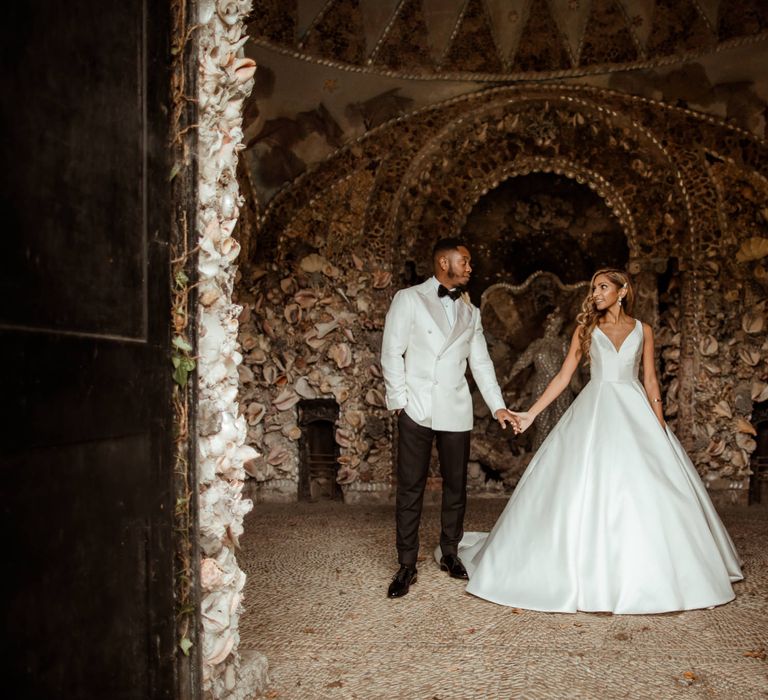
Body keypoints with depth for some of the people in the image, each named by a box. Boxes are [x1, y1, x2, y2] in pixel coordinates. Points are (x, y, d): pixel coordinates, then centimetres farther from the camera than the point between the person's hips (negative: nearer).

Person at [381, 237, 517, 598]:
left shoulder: (470, 311, 16)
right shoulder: (409, 299, 2)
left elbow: (481, 361, 14)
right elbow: (392, 353, -2)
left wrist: (498, 405, 6)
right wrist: (399, 400, -8)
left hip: (455, 411, 4)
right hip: (416, 409, -4)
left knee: (455, 485, 9)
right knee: (410, 488, 0)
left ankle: (450, 553, 25)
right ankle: (406, 565, 9)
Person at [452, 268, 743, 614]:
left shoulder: (642, 330, 8)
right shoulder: (586, 329, 7)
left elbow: (650, 381, 9)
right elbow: (563, 376, 5)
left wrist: (660, 424, -1)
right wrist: (531, 413, -1)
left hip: (635, 412, 1)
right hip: (595, 411, -1)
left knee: (645, 491, -2)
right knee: (587, 490, -5)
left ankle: (646, 574, 14)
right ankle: (590, 576, 7)